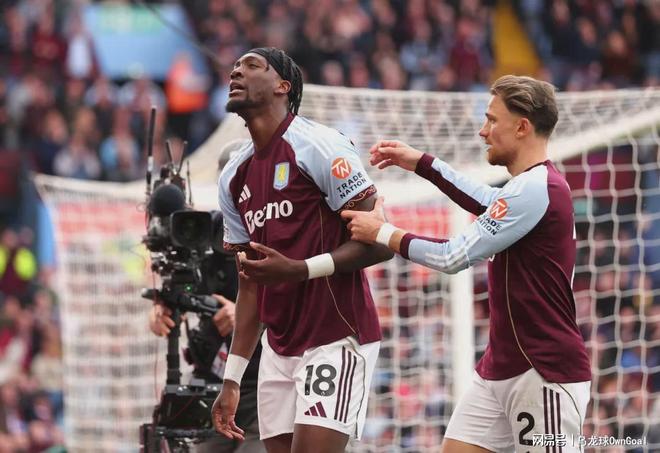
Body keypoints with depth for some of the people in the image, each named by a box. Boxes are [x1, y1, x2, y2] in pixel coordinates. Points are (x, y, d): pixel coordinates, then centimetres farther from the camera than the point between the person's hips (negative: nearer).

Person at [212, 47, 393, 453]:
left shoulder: (318, 146, -9)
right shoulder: (235, 177, 14)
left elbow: (379, 243, -13)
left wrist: (301, 270, -25)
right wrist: (232, 380, 13)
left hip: (336, 340, -7)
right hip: (278, 350, 7)